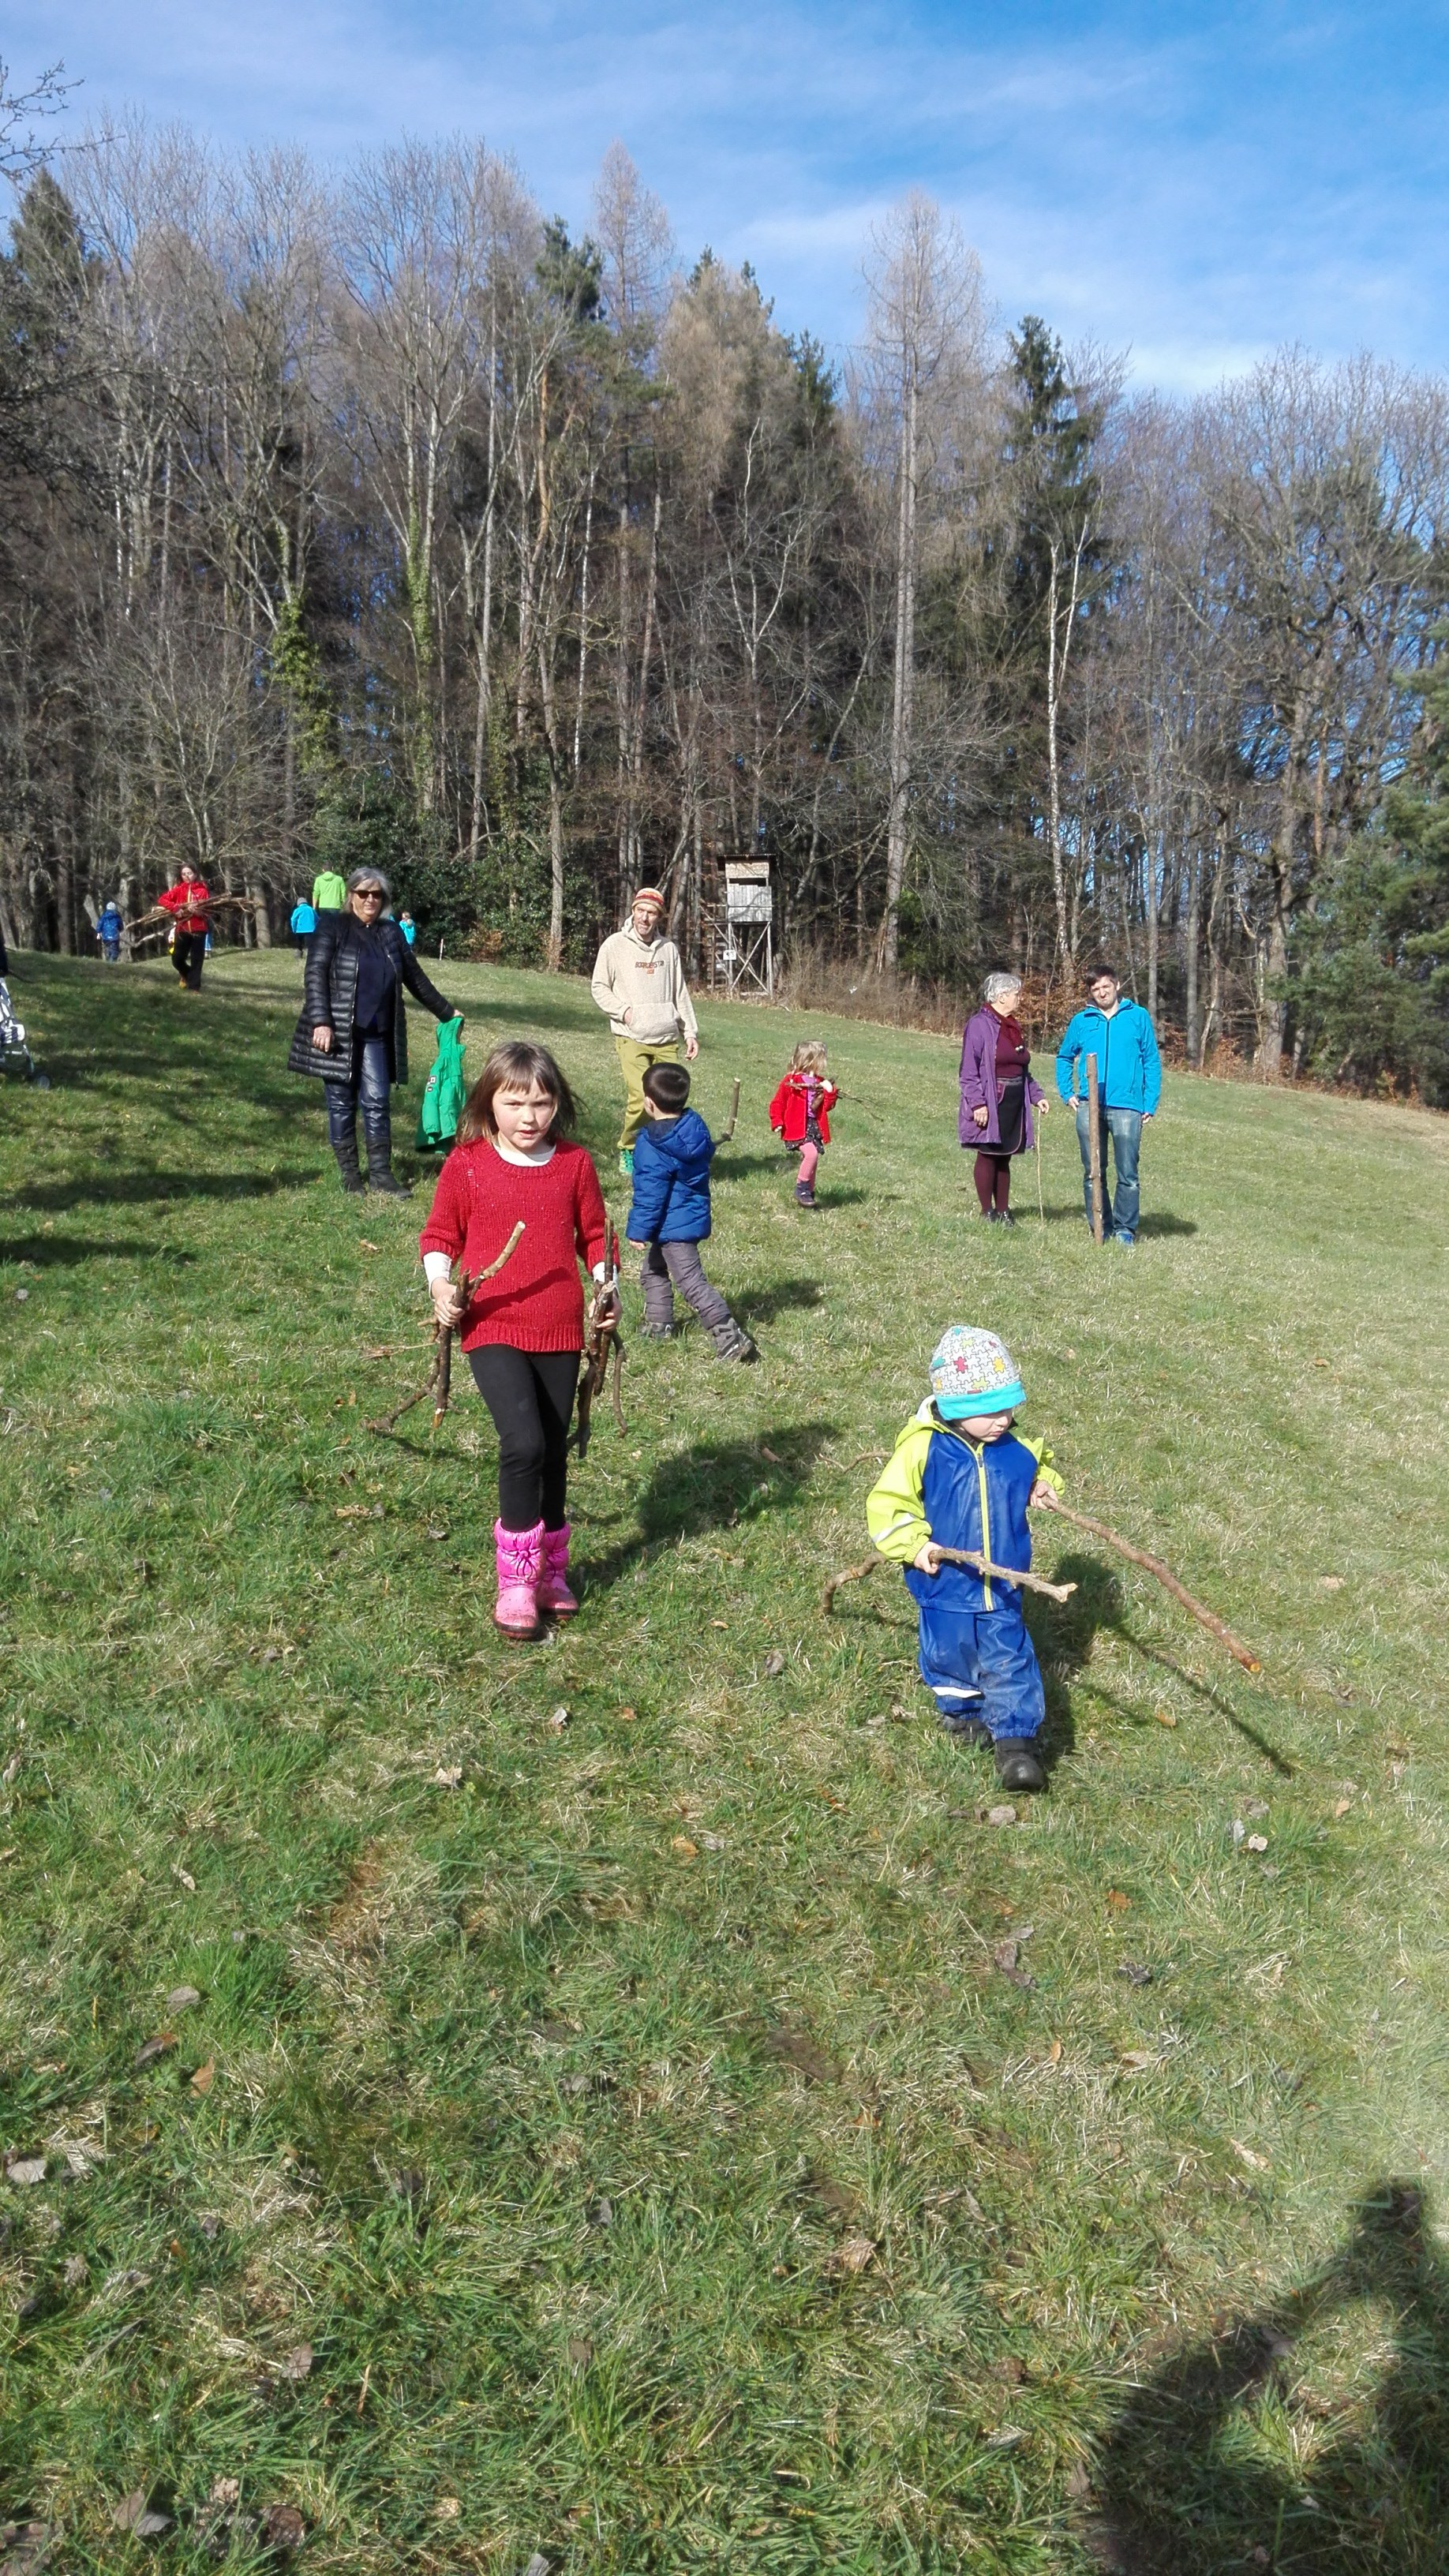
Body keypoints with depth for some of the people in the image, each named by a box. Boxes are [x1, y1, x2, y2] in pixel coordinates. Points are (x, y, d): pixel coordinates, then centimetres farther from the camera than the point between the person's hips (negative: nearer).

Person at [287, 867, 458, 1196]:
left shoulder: (391, 933, 11)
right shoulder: (332, 927, -1)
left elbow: (416, 978, 20)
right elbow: (315, 974, -9)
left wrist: (447, 1013, 25)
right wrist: (321, 1021, -20)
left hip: (376, 1036, 3)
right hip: (338, 1033, -3)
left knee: (376, 1102, 0)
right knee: (342, 1103, 4)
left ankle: (381, 1172, 4)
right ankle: (349, 1172, 13)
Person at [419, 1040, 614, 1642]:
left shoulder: (574, 1164, 2)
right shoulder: (466, 1164, -3)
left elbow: (593, 1232, 13)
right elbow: (440, 1234, 5)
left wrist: (605, 1281, -3)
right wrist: (440, 1283, -12)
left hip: (561, 1332, 3)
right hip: (493, 1328, -3)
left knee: (553, 1453, 13)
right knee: (523, 1443, -19)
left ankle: (550, 1569, 32)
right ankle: (516, 1580, -2)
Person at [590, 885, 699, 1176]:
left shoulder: (668, 949, 12)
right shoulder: (615, 945, 2)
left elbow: (680, 994, 17)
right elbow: (599, 987, 6)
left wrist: (690, 1032, 12)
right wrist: (623, 1010, -8)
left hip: (666, 1039, 4)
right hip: (631, 1038, -4)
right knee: (640, 1098, -18)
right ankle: (628, 1151, 4)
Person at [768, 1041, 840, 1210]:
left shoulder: (820, 1082, 12)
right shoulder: (791, 1081, -6)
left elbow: (827, 1107, 12)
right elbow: (778, 1104, -2)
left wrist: (830, 1092, -3)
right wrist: (777, 1123, -12)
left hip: (815, 1127, 7)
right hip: (798, 1128, -7)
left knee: (810, 1163, 11)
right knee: (811, 1153, -25)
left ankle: (807, 1194, 23)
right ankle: (801, 1188, -12)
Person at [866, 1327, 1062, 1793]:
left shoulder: (1012, 1448, -5)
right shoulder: (922, 1448, -18)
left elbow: (1035, 1467, 19)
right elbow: (887, 1505, -13)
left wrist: (1042, 1483, -3)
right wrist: (914, 1544, -24)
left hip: (1001, 1587, 2)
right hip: (944, 1585, -2)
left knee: (1011, 1661, 1)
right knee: (951, 1655, 19)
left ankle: (1015, 1741, 10)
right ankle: (961, 1708, 47)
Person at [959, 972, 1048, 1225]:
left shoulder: (1013, 1027, 16)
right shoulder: (979, 1026, -10)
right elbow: (969, 1070, -14)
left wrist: (1036, 1095, 14)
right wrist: (977, 1103, -20)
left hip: (1014, 1102, 8)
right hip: (990, 1103, -8)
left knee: (1004, 1157, 11)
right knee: (988, 1155, -1)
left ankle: (1003, 1210, 18)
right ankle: (987, 1212, 8)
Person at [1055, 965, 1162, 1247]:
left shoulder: (1138, 1017, 6)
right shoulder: (1081, 1021, 11)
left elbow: (1152, 1062, 6)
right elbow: (1064, 1057, 22)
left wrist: (1150, 1103, -1)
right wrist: (1067, 1093, 10)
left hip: (1126, 1105, -2)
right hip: (1089, 1106, 2)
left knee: (1127, 1173, -4)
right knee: (1092, 1173, 6)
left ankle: (1125, 1229, 8)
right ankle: (1101, 1229, 16)